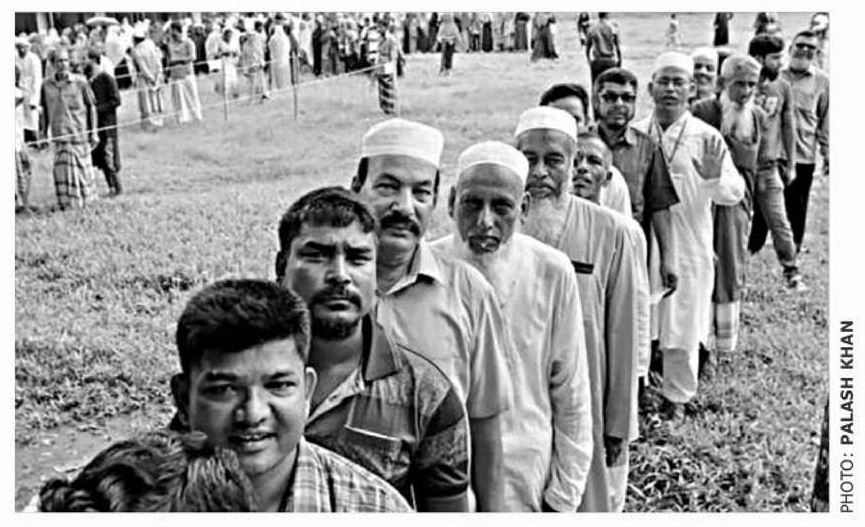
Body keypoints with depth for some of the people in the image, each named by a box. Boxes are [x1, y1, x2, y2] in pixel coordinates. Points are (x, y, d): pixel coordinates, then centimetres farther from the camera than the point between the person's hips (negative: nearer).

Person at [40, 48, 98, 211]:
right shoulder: (47, 85, 2)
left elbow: (91, 107, 3)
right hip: (59, 134, 1)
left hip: (80, 132, -1)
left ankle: (86, 198, 21)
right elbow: (44, 111, 12)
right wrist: (44, 133, 12)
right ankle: (65, 201, 7)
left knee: (82, 166, 5)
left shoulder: (80, 82, -4)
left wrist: (93, 133, 2)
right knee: (61, 167, -2)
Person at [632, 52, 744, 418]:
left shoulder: (706, 137, -3)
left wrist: (714, 178, -27)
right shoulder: (635, 134, 2)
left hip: (687, 247, -1)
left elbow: (735, 193, -7)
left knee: (682, 326, 8)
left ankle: (677, 395, 27)